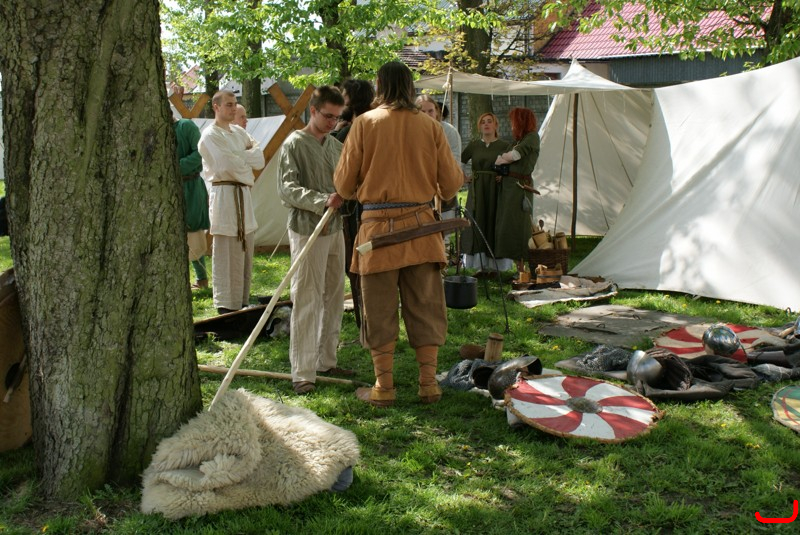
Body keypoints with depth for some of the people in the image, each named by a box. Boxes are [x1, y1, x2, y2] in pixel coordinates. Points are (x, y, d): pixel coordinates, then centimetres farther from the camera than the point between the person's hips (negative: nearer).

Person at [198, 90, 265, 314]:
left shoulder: (239, 132, 16)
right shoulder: (210, 135, -7)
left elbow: (260, 160, 6)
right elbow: (228, 165, -19)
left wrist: (237, 155, -9)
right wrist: (248, 175, -3)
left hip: (243, 194, 8)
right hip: (224, 194, -8)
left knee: (245, 252, 12)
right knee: (225, 254, -5)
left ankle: (243, 300, 21)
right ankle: (225, 305, 1)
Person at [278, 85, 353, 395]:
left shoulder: (336, 146, 14)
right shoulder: (295, 144, -6)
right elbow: (287, 189, -14)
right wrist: (322, 201, -26)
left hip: (334, 229, 7)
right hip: (307, 230, -7)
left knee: (334, 297, 11)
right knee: (307, 300, -6)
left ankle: (326, 361, 23)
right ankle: (302, 372, 0)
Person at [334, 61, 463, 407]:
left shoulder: (365, 123, -1)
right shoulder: (430, 126, 4)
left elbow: (343, 184, 0)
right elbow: (451, 184, 6)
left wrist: (356, 193, 23)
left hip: (378, 226, -2)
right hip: (420, 225, 2)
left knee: (380, 311, 7)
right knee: (425, 307, 10)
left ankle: (383, 388, 13)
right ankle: (429, 384, 14)